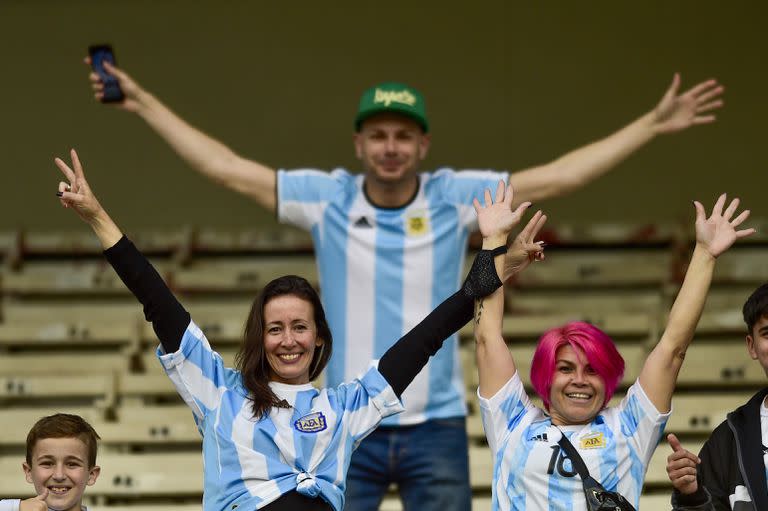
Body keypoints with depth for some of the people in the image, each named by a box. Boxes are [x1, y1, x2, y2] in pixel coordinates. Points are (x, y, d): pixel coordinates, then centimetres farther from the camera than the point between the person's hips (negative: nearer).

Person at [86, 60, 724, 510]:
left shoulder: (456, 197, -3)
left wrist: (653, 123, -5)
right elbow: (229, 168, 1)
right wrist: (144, 103, 1)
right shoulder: (325, 198, -2)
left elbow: (557, 175, -2)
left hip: (436, 428, 0)